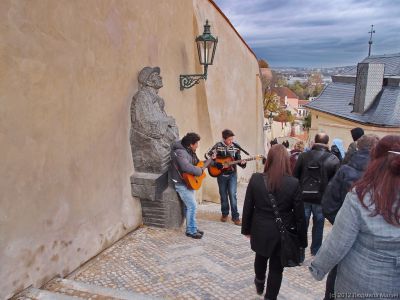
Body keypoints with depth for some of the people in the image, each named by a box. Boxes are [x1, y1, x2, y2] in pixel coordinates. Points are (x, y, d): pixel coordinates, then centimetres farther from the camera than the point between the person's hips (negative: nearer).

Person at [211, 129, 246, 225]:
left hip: (232, 174, 1)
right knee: (223, 195, 10)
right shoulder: (218, 146, -9)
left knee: (233, 195, -5)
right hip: (221, 174, 0)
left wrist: (242, 163, -17)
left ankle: (235, 216, 3)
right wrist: (218, 165, -17)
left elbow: (238, 159, 5)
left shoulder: (236, 147, -2)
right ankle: (224, 213, 27)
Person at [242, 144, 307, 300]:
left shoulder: (256, 179, -13)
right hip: (282, 233, -2)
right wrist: (302, 240, 1)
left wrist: (246, 229, 10)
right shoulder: (293, 183, -17)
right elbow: (299, 214, -10)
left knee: (261, 258, 29)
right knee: (276, 267, 16)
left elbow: (247, 208, -5)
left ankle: (259, 284, 55)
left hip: (260, 230, 3)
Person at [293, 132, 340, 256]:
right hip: (321, 198, 0)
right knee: (318, 224, 16)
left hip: (303, 196, 1)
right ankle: (315, 250, 30)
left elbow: (295, 176, -1)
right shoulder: (333, 159, -4)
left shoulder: (303, 156, -3)